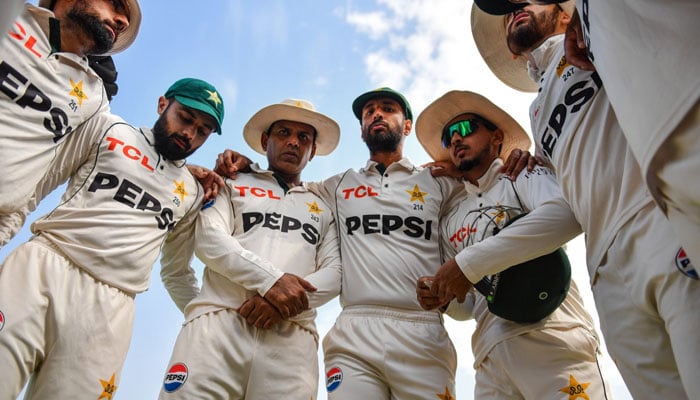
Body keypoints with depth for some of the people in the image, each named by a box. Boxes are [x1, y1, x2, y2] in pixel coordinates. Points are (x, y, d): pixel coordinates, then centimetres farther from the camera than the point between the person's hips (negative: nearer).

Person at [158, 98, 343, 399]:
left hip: (291, 335, 2)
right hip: (219, 320, -1)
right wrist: (271, 280, -12)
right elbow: (208, 239, 1)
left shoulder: (325, 208, 23)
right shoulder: (233, 186, 19)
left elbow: (335, 272, 9)